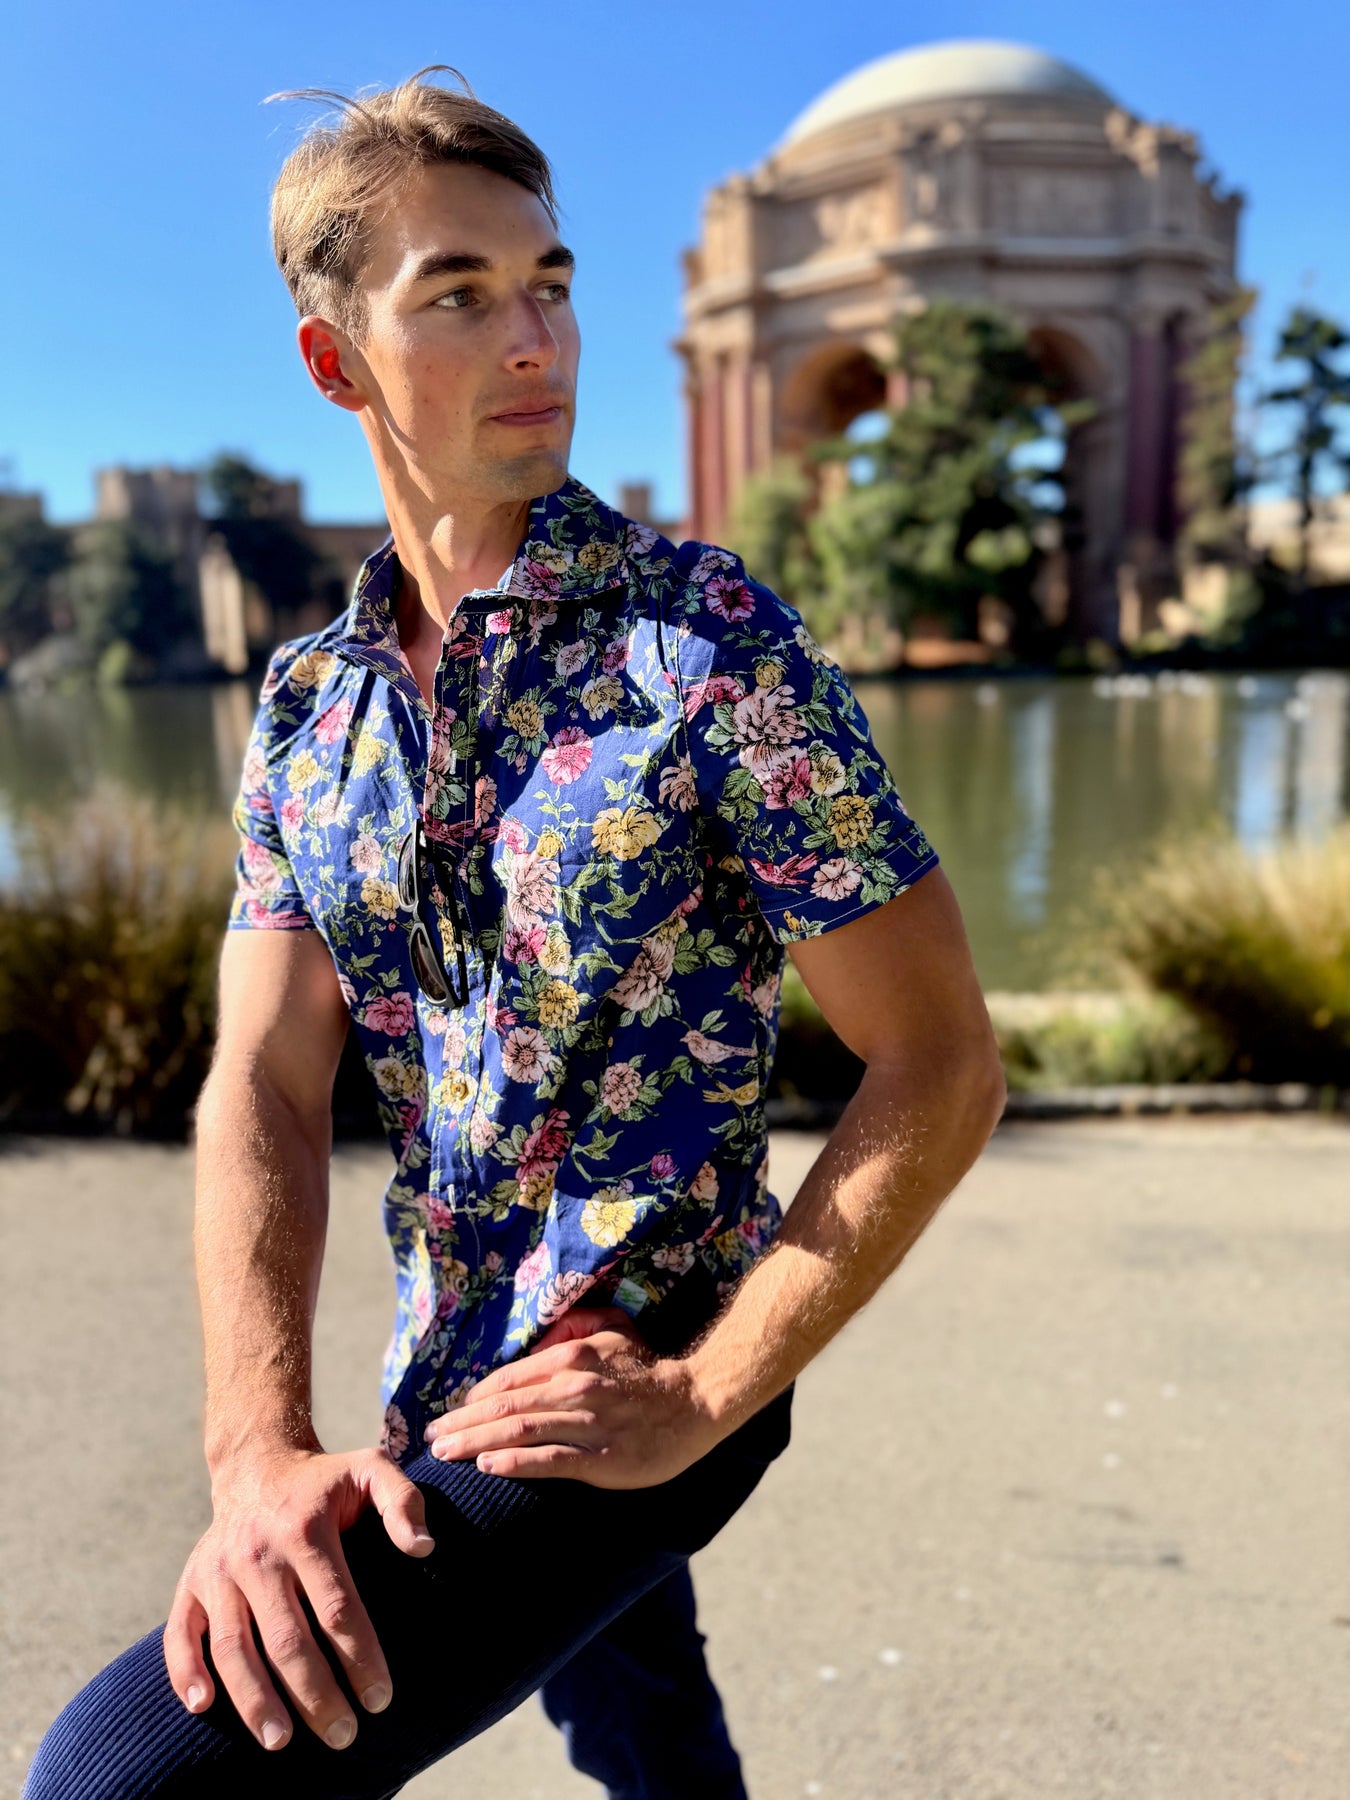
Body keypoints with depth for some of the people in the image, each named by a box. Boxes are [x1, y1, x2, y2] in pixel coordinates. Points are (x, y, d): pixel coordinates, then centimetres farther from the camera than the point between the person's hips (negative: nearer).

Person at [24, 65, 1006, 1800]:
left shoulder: (713, 645, -16)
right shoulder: (308, 704, 0)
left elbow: (940, 1068, -16)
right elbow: (263, 1089, -7)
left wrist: (700, 1400, -19)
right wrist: (258, 1453, -21)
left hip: (640, 1388, -5)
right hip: (446, 1391, 6)